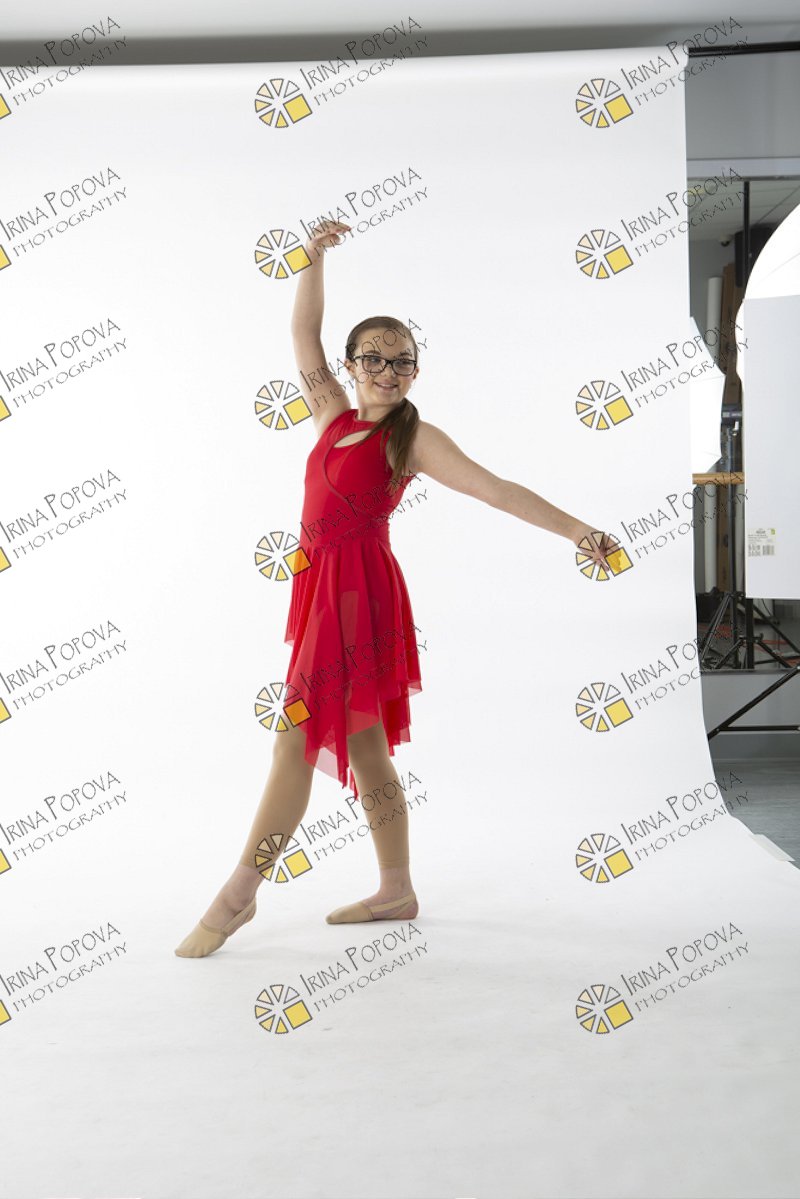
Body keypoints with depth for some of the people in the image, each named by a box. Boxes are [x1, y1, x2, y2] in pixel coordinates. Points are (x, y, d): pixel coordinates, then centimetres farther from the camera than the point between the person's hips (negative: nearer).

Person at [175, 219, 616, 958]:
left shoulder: (413, 438, -3)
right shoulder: (335, 417, 14)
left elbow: (495, 489, -10)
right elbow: (304, 334, 15)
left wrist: (576, 530, -18)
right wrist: (316, 256, 6)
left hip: (358, 589, -7)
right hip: (325, 587, 7)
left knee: (299, 736, -6)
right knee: (361, 744, 11)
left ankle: (239, 894, 1)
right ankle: (397, 892, 22)